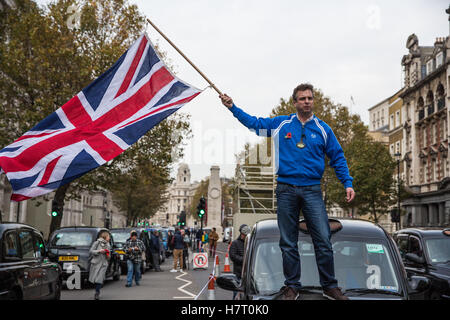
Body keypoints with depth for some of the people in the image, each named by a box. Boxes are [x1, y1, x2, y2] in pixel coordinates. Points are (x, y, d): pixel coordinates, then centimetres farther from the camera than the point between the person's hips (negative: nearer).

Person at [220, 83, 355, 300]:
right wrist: (232, 107, 8)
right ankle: (292, 286, 17)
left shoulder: (323, 129, 7)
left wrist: (347, 183, 1)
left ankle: (330, 286, 10)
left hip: (312, 190, 0)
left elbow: (337, 158, 9)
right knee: (288, 242, 6)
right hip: (286, 190, 1)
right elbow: (254, 123, 15)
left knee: (323, 240, -3)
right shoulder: (280, 124, 7)